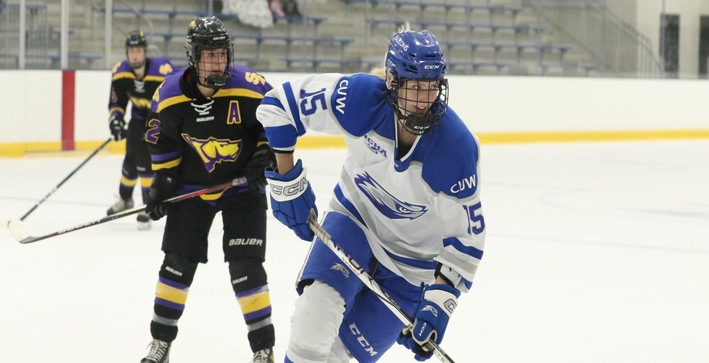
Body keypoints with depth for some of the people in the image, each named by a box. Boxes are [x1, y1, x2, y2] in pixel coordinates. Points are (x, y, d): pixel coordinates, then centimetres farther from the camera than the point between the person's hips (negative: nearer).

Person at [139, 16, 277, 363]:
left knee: (245, 266, -8)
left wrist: (264, 155, -18)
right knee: (178, 262, 4)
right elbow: (162, 139, 3)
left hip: (242, 185, -2)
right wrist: (162, 180, 0)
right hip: (192, 186, 2)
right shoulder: (171, 94, -12)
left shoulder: (249, 87, -20)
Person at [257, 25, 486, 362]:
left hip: (413, 260, -1)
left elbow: (466, 236, -18)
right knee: (317, 312, -24)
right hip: (356, 217, 1)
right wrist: (287, 183, -11)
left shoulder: (457, 148, -28)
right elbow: (278, 104, -13)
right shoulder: (361, 98, -26)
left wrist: (439, 302, -25)